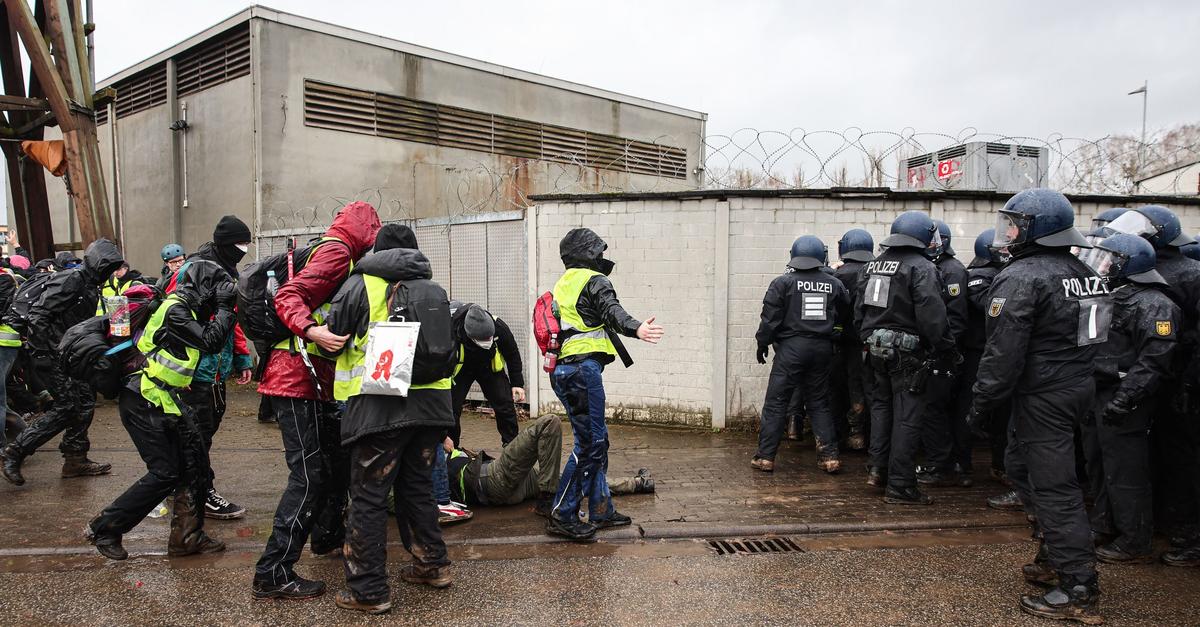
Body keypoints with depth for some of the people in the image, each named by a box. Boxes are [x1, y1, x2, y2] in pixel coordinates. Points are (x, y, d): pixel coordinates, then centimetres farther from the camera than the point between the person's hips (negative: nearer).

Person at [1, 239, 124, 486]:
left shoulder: (90, 287, 15)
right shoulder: (71, 280, -16)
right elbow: (38, 313, -22)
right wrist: (41, 353, -22)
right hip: (51, 353, -10)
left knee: (86, 400, 7)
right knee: (66, 406, -11)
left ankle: (75, 459, 15)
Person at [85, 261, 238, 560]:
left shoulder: (189, 308, 11)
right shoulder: (175, 309, -17)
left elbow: (208, 336, 13)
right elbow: (209, 341, -21)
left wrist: (222, 309, 4)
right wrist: (224, 308, -12)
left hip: (166, 399, 10)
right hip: (145, 403, -10)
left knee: (195, 463, 5)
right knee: (165, 473, -6)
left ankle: (187, 536, 14)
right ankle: (104, 529, 9)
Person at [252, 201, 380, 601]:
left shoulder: (327, 251, 19)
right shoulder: (338, 252, -10)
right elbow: (288, 297, -21)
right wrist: (313, 332, -35)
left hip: (312, 381, 10)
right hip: (298, 378, -10)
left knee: (337, 459, 20)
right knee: (310, 475, -10)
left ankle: (327, 535, 38)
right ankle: (273, 574, -5)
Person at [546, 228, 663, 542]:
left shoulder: (563, 284, 23)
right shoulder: (594, 280, -4)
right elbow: (612, 311, -24)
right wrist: (636, 329, -41)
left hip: (563, 370, 10)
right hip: (584, 368, -10)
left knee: (597, 439, 15)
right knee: (589, 443, -7)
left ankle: (601, 509, 21)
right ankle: (562, 516, -5)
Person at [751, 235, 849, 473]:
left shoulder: (783, 282, -7)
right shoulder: (834, 284, 4)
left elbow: (770, 316, -8)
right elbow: (845, 313, 13)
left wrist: (763, 342, 3)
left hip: (791, 347, -4)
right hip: (822, 347, 4)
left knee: (775, 402, 2)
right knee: (819, 403, 13)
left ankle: (765, 456, 2)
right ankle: (830, 455, 11)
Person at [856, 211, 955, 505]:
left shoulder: (874, 265, 10)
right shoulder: (921, 267, -14)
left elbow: (859, 309, 16)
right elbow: (932, 316, -20)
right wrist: (945, 352, -12)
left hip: (877, 348, 7)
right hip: (907, 352, -7)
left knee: (881, 404, 22)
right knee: (907, 415, -1)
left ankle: (878, 468, 22)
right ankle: (900, 486, 2)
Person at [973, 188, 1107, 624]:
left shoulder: (1021, 278, -17)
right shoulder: (1084, 274, 11)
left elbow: (1004, 350, -21)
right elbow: (1092, 335, 18)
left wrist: (984, 400, -13)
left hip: (1043, 396, -9)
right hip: (1079, 387, 9)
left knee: (1053, 487, -4)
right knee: (1020, 465, 22)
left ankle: (1079, 591, 1)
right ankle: (1055, 555, 31)